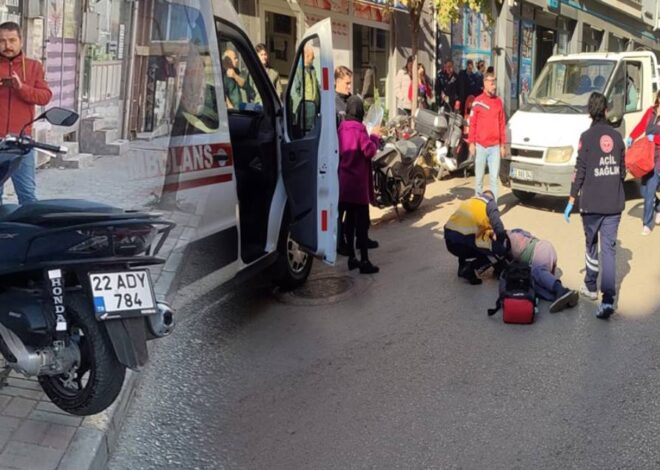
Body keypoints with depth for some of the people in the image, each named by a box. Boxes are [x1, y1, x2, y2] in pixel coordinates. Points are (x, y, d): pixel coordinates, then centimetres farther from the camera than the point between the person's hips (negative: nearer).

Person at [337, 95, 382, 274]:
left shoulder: (342, 127, 7)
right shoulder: (359, 128, -15)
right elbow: (369, 151, -17)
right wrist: (375, 137, -1)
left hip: (344, 180, 8)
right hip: (358, 180, -7)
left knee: (350, 219, 13)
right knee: (362, 221, -4)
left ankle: (352, 258, 18)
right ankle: (364, 261, -3)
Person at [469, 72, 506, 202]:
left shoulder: (499, 101, 7)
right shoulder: (477, 101, -2)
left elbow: (502, 123, 8)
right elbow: (472, 123, -1)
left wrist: (502, 144, 7)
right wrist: (471, 143, -5)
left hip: (495, 146, 2)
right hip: (480, 146, -2)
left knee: (494, 178, 0)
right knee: (479, 177, 6)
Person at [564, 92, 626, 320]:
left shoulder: (587, 137, -8)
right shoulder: (617, 136, 5)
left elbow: (580, 172, -9)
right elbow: (622, 170, 13)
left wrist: (571, 201, -3)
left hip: (592, 204, -3)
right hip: (614, 203, 3)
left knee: (591, 245, 16)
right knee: (609, 249, 1)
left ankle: (590, 287, 31)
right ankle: (608, 299, -9)